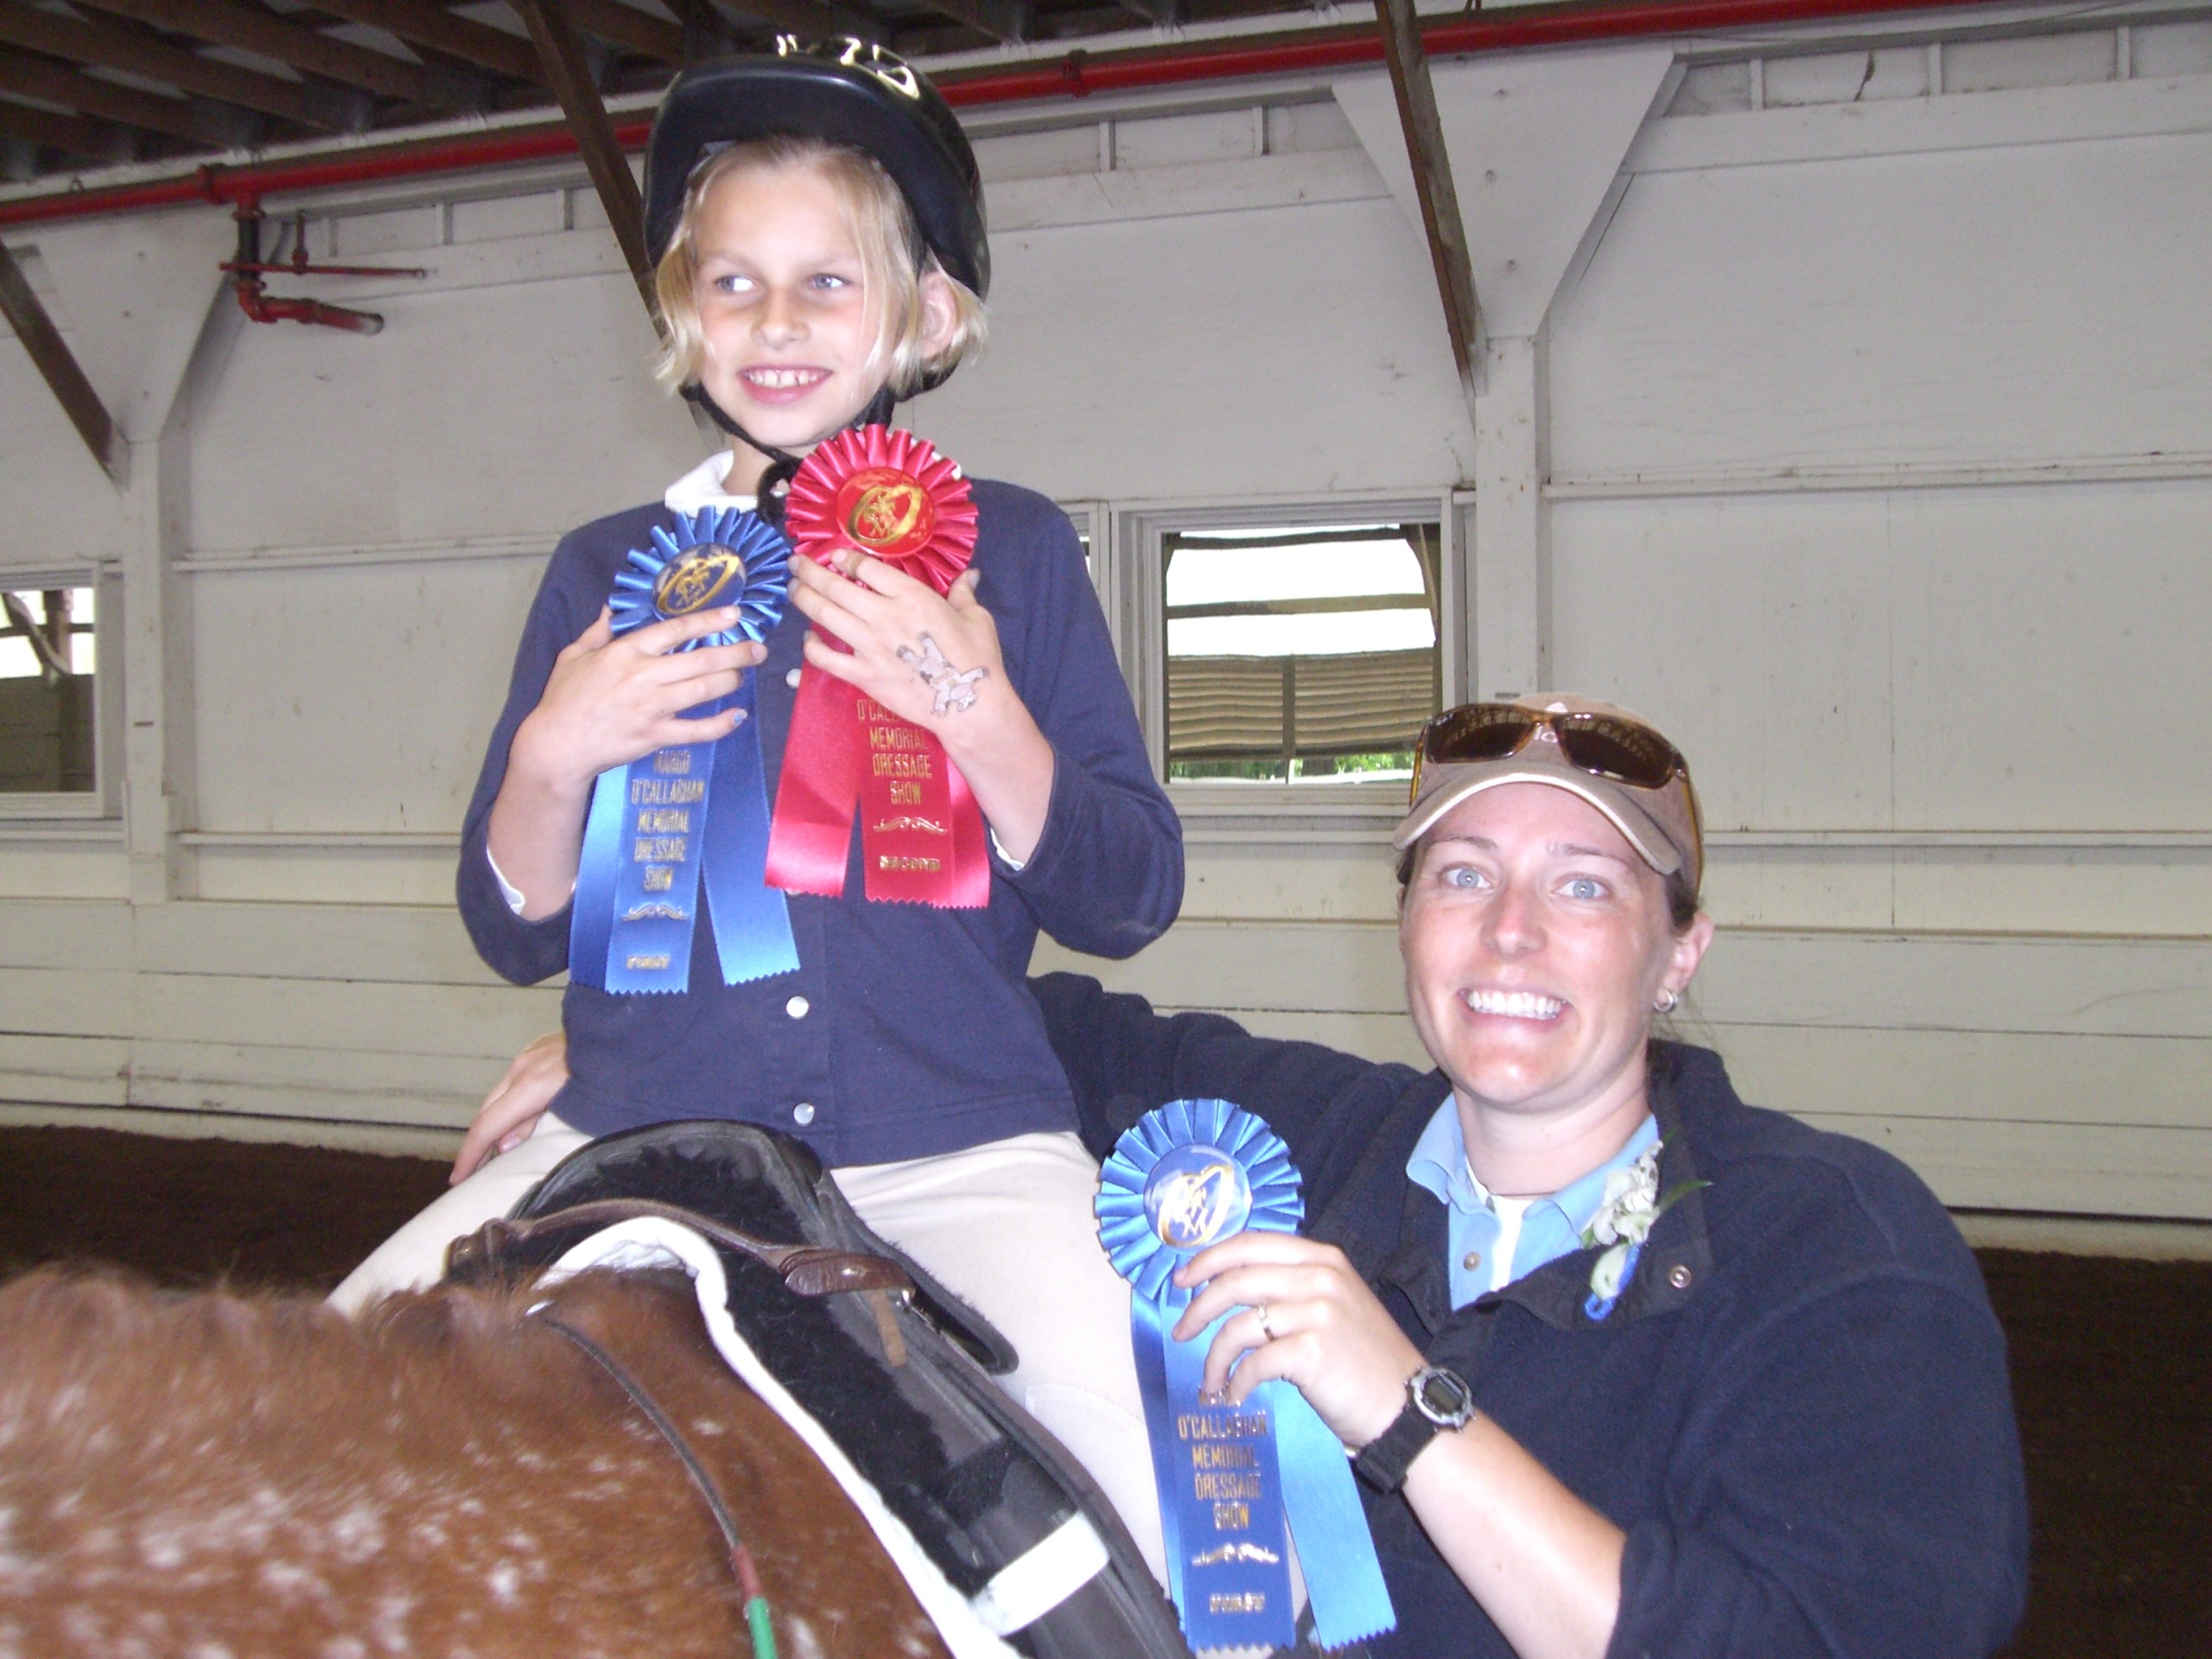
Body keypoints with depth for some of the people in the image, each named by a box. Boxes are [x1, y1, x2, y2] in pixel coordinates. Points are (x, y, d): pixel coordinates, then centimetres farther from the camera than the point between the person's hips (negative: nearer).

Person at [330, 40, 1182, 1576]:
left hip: (957, 1155, -1)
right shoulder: (607, 569, 11)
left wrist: (976, 712, -15)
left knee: (1154, 1494, -21)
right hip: (637, 1143, 2)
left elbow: (1129, 903, 0)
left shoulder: (1012, 549, 6)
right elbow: (517, 933, 11)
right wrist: (553, 759, -8)